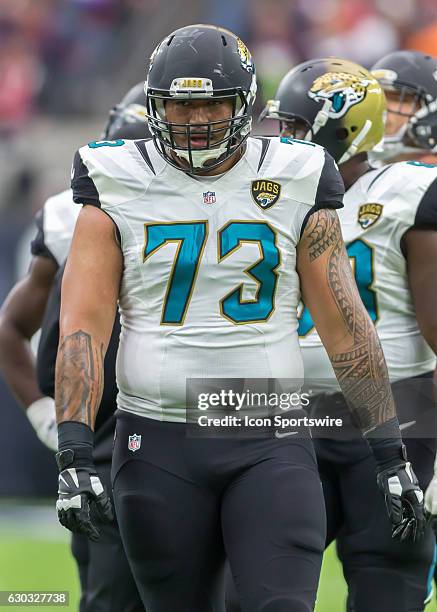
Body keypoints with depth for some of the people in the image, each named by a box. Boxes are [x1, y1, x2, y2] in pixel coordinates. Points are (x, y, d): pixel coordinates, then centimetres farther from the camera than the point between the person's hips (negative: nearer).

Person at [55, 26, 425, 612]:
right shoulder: (116, 194, 1)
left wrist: (391, 454, 3)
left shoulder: (294, 188, 4)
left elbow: (346, 327, 6)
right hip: (159, 446, 0)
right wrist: (74, 458, -17)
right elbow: (83, 327, -6)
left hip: (271, 444, 0)